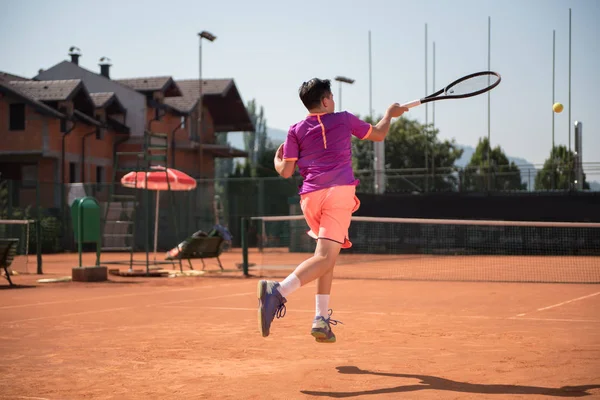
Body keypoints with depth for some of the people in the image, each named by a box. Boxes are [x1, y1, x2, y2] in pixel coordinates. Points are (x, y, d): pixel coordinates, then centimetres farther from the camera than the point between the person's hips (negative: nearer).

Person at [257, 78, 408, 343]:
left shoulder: (296, 130, 12)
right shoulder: (344, 119, 10)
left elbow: (285, 171, 8)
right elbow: (378, 134, 25)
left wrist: (277, 158, 30)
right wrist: (390, 113, 43)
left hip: (309, 197, 4)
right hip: (339, 192, -4)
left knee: (327, 256, 19)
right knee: (324, 258, -16)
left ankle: (321, 320, 10)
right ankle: (278, 291, -41)